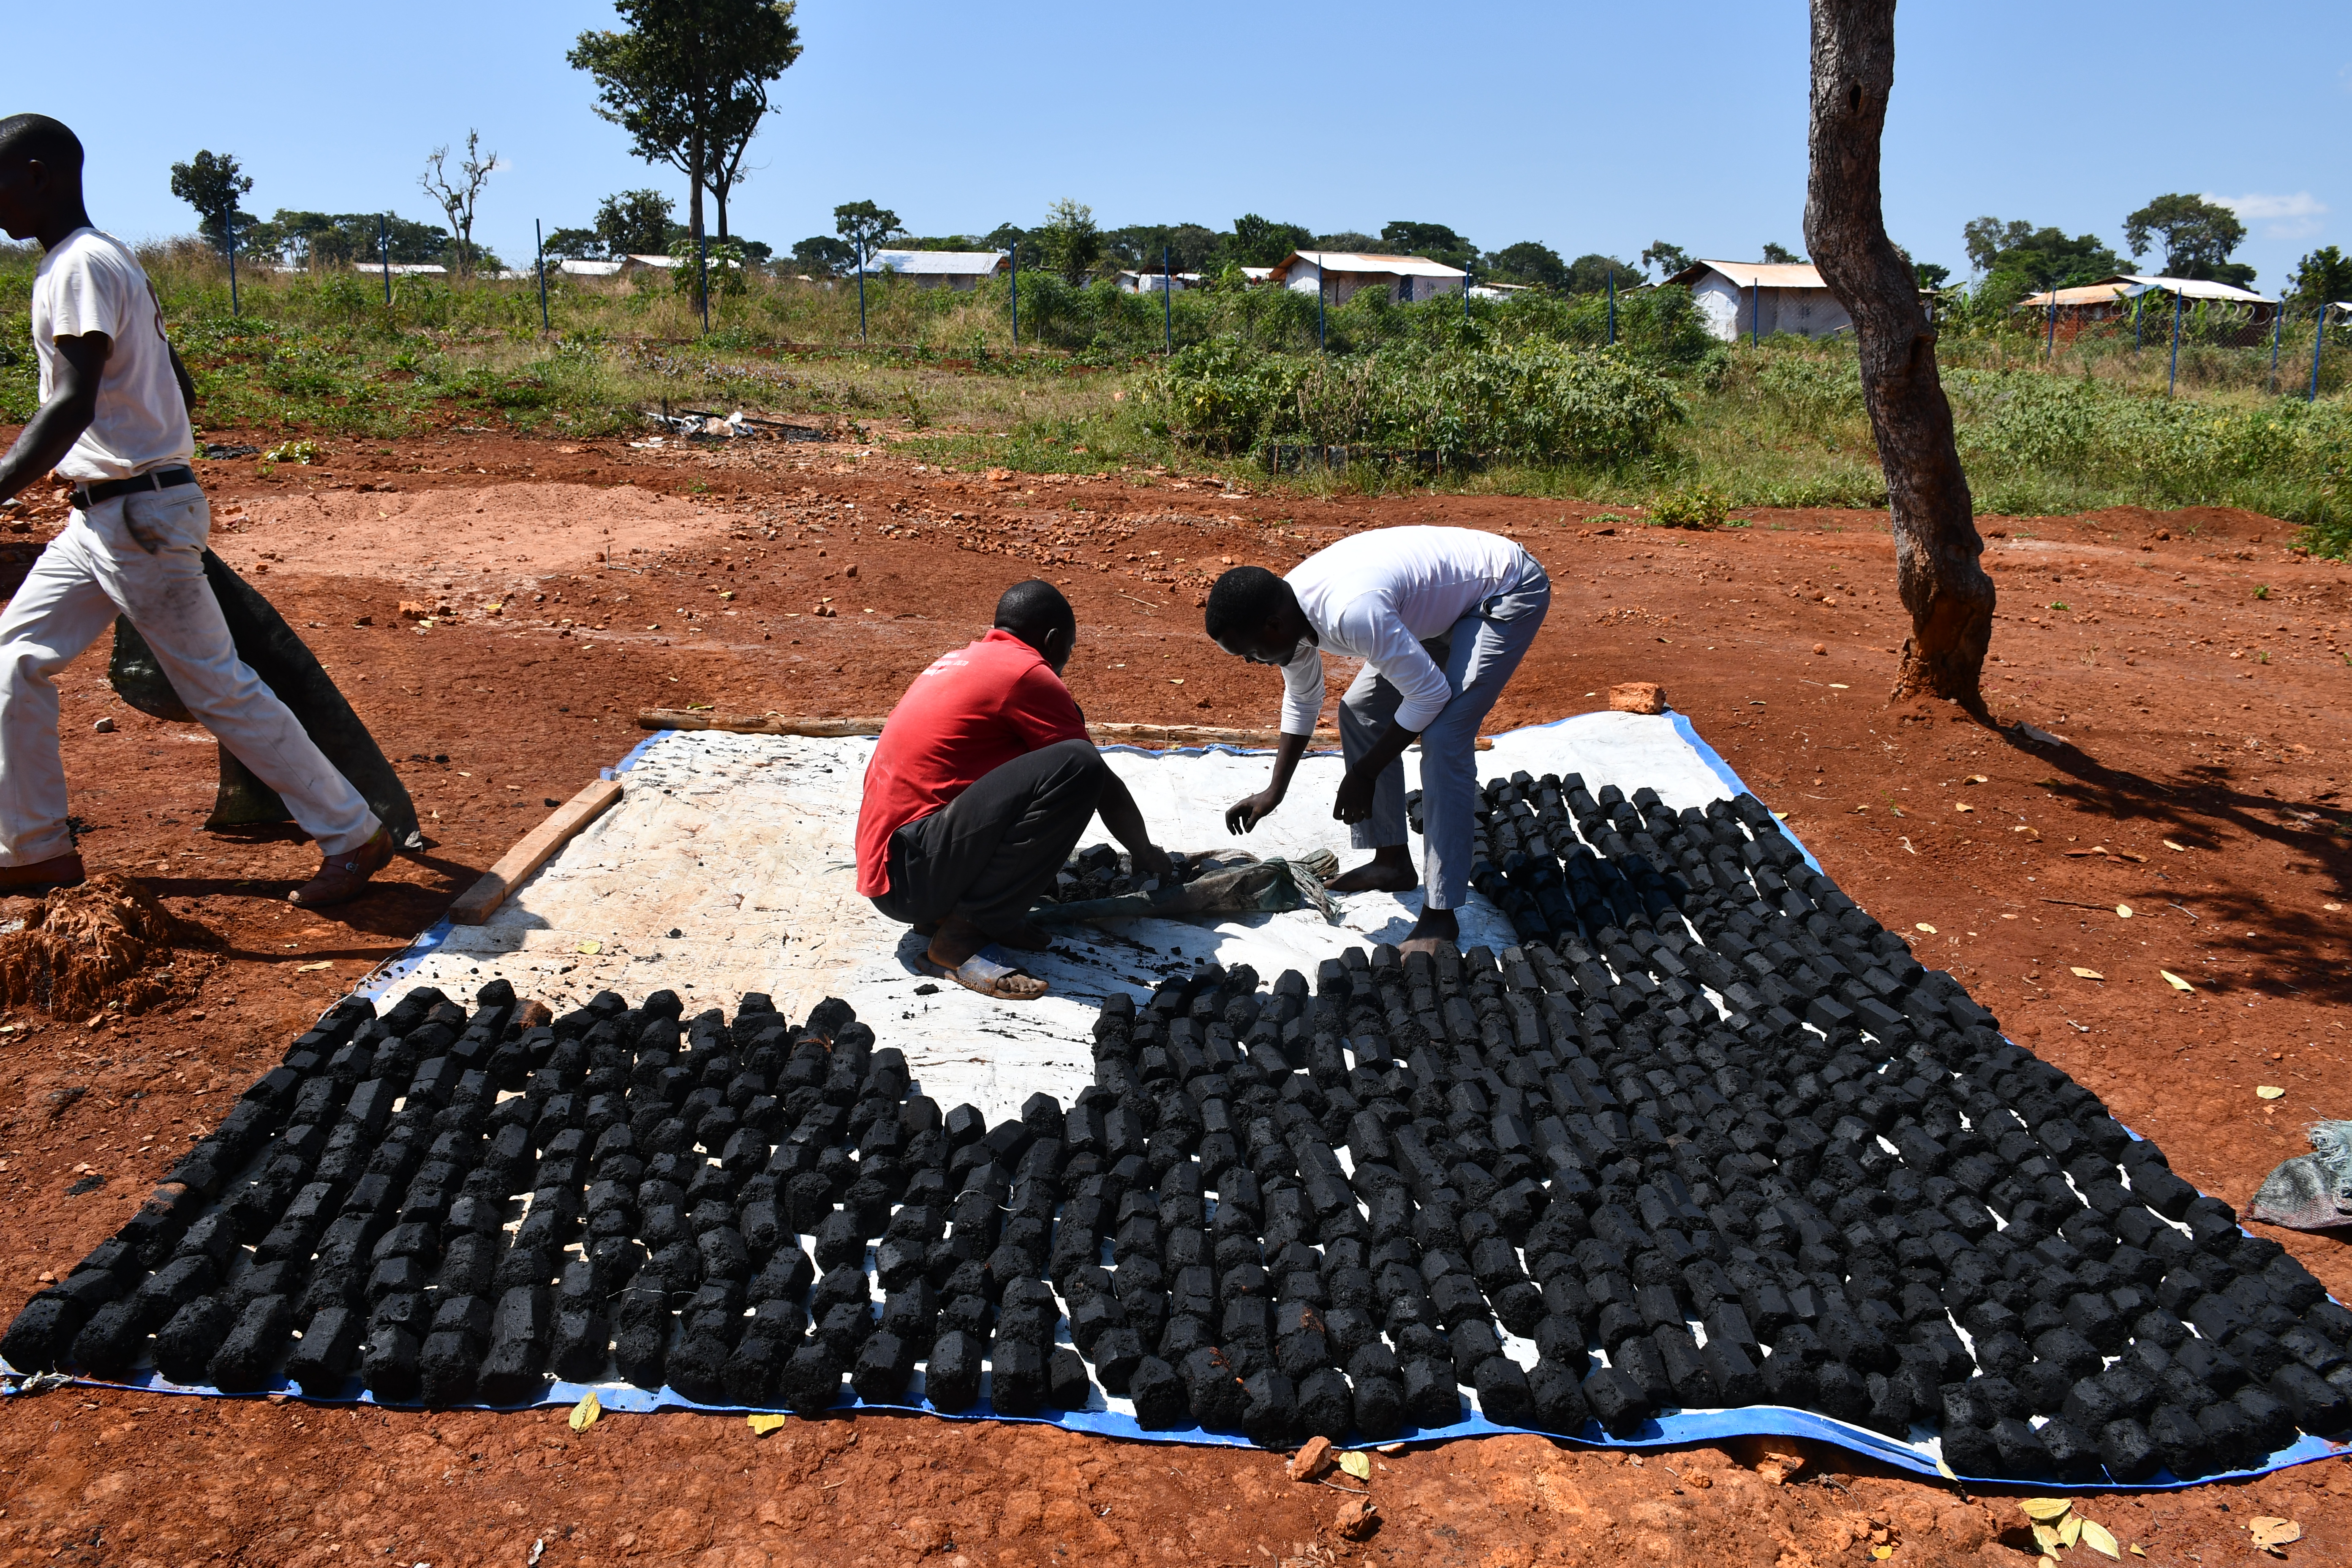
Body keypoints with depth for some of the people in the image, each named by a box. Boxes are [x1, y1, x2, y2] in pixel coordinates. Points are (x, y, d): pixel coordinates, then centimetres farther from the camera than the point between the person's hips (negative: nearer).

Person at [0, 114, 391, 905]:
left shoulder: (81, 265, -15)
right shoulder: (111, 258, 14)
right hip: (100, 516, 10)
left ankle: (352, 835, 4)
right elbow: (178, 384, 21)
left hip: (139, 515, -10)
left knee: (219, 690, -4)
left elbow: (71, 405, -27)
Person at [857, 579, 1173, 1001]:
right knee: (1077, 766, -21)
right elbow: (1106, 787, 2)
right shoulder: (1028, 673, -6)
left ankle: (943, 912, 7)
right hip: (911, 873, -10)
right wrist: (1146, 854, 20)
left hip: (882, 865, 10)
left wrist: (1045, 854, 48)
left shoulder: (958, 661, 21)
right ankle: (962, 936, -14)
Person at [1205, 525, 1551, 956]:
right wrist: (1274, 792, 10)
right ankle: (1392, 861, 22)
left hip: (1509, 591, -9)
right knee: (1361, 712, 9)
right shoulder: (1287, 612, -9)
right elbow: (1301, 702, 10)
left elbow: (1430, 694, -28)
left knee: (1444, 737, -21)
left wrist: (1363, 775, -18)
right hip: (1449, 596, 9)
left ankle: (1440, 918, -15)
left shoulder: (1351, 613, -38)